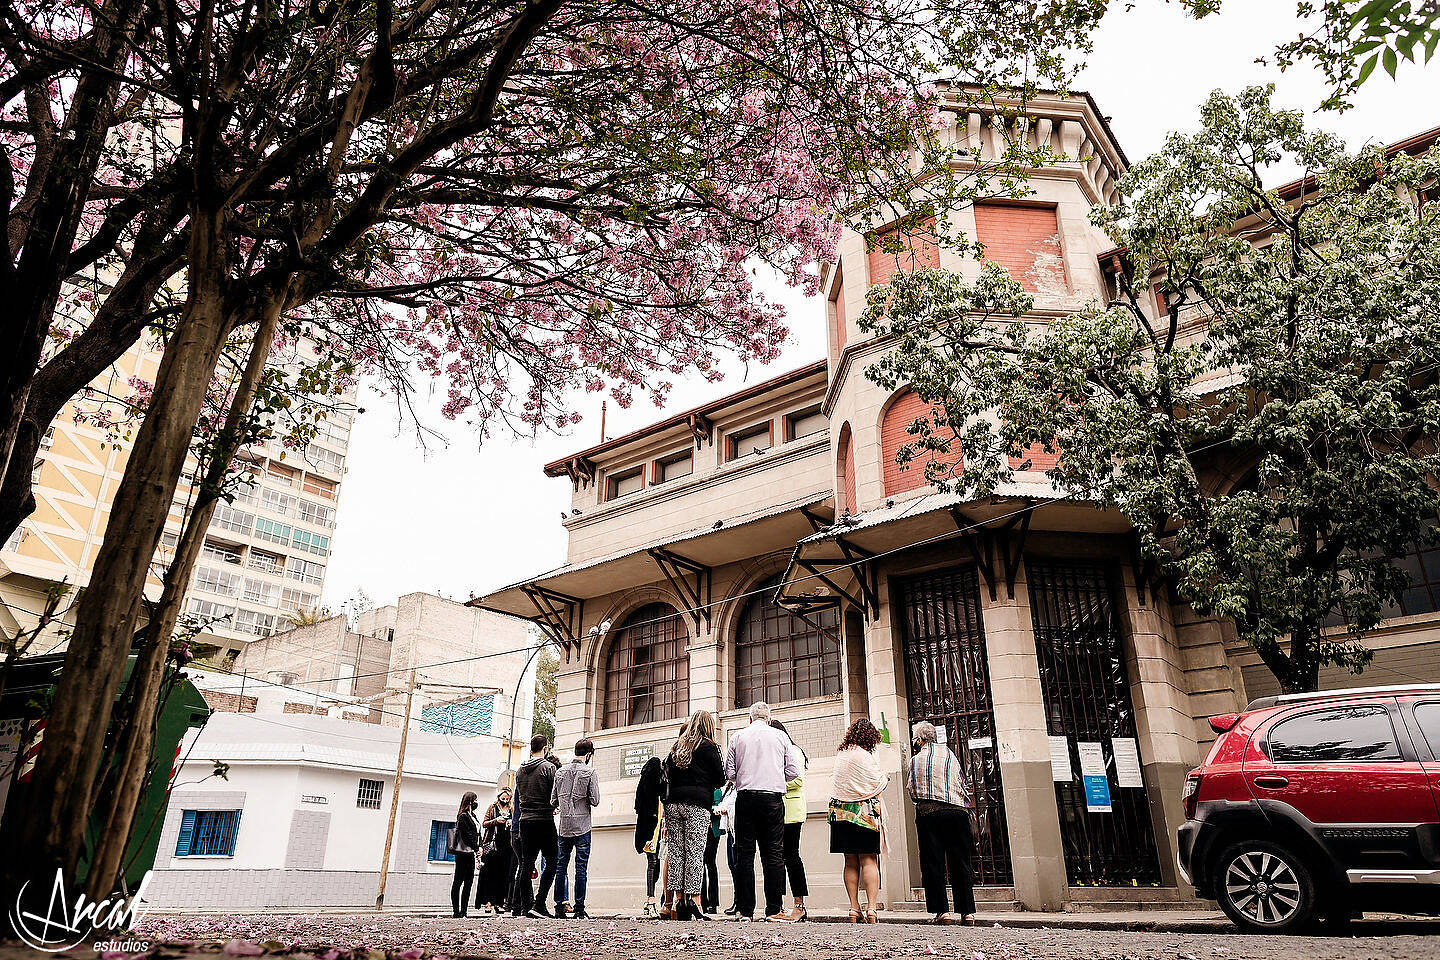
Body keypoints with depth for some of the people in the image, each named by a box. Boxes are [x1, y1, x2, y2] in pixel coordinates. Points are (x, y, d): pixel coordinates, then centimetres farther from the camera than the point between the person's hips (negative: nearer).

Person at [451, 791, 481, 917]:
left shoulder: (472, 816, 19)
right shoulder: (463, 816, -9)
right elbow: (467, 835, -15)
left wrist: (479, 847, 6)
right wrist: (477, 848, -13)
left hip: (470, 853, 9)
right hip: (463, 852, -9)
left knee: (469, 881, 7)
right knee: (458, 881, -4)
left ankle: (464, 910, 10)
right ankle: (456, 910, -2)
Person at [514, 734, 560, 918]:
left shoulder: (519, 770, 11)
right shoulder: (548, 767, -7)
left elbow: (518, 798, 17)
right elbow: (555, 796, -10)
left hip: (525, 821, 6)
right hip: (544, 821, -6)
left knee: (526, 864, 10)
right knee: (551, 862, 1)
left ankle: (526, 906, 10)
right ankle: (539, 904, -9)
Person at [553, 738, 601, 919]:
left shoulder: (560, 772, 7)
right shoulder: (589, 772, -7)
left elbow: (554, 800, 10)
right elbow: (595, 800, -9)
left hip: (564, 827, 4)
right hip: (582, 826, -4)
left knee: (561, 866, 11)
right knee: (581, 867, -1)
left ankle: (560, 906, 12)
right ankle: (579, 909, -1)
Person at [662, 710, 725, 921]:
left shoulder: (677, 746, 16)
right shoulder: (708, 747, 1)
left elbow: (667, 775, 15)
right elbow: (720, 779, 0)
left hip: (673, 801, 5)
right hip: (698, 804, -5)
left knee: (676, 852, 6)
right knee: (695, 852, -5)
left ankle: (679, 899, 5)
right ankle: (694, 902, -9)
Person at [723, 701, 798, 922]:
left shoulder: (738, 737, 7)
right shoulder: (780, 736, 6)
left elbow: (730, 772, 5)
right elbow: (793, 771, 6)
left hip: (745, 798, 1)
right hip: (772, 797, -1)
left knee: (744, 854, 4)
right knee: (773, 853, 1)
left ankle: (745, 911, 4)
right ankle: (773, 910, -2)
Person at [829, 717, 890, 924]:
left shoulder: (841, 754, 12)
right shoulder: (864, 756, -10)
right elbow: (876, 784, -7)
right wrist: (884, 776, 13)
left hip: (840, 811, 6)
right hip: (863, 812, -6)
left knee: (851, 862, 6)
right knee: (869, 860, -3)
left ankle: (854, 909, 3)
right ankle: (871, 908, -9)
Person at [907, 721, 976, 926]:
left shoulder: (916, 759, 6)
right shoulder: (949, 754, 11)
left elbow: (911, 791, 9)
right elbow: (962, 785, 13)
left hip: (928, 813, -2)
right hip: (956, 812, 2)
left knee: (933, 863, 2)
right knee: (960, 863, 6)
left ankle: (942, 911, -3)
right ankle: (967, 911, 5)